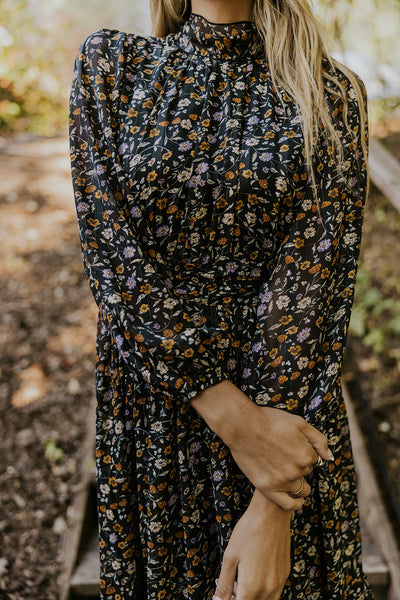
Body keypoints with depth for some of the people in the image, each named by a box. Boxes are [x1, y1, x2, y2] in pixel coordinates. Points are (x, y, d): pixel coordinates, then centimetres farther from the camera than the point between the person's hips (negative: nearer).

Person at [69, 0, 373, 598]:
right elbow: (112, 255, -12)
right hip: (151, 392, 1)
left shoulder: (330, 93, -6)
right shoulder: (109, 63, -2)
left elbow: (314, 282, -16)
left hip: (288, 391, 0)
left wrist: (272, 509, -21)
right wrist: (235, 417, -20)